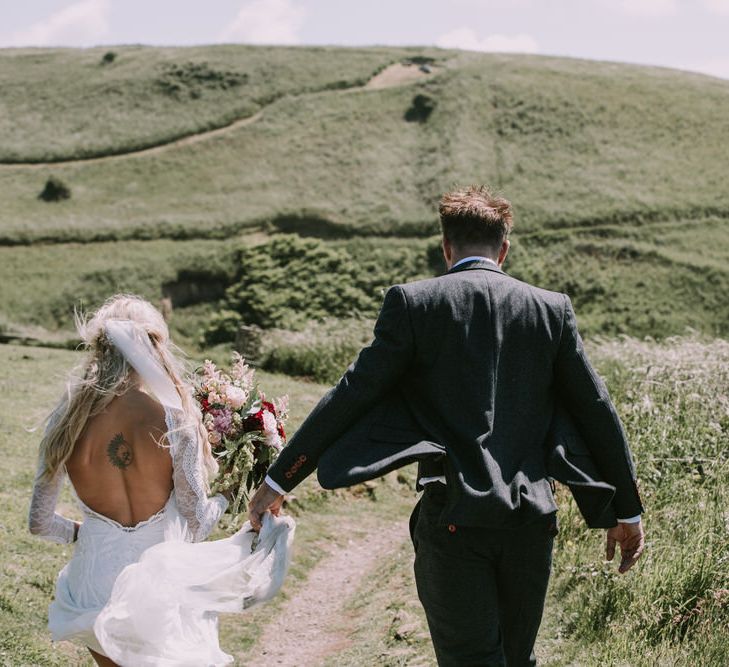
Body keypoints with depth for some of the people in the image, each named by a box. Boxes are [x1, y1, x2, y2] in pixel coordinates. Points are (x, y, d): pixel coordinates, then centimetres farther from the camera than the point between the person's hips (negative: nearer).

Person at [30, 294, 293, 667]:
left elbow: (39, 523, 2)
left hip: (96, 588, 3)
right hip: (160, 588, -3)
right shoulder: (174, 421, -15)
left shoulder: (67, 418, -7)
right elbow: (196, 528, -7)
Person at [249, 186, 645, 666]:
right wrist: (629, 510, 17)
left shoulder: (413, 303, -3)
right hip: (532, 518, 3)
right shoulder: (552, 308, 5)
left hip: (453, 519, -3)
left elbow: (350, 396, -6)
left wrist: (278, 481, 0)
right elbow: (597, 411, 8)